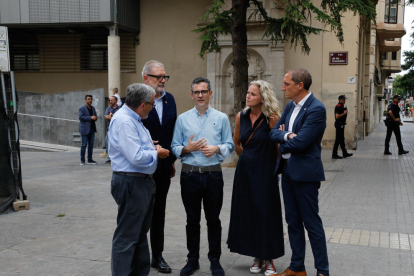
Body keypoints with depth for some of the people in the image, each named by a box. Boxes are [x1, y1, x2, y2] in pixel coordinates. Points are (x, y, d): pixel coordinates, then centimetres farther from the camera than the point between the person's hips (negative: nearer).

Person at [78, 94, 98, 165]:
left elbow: (95, 116, 22)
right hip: (85, 129, -6)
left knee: (91, 145, 8)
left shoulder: (93, 108, 16)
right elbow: (81, 117, -16)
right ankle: (82, 160, 5)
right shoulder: (82, 108, -5)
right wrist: (90, 117, -20)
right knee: (84, 145, -3)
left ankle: (90, 159, 15)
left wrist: (95, 118, -2)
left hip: (92, 129, 7)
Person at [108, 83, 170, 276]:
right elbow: (136, 157, -26)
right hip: (131, 184, -11)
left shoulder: (133, 119, 13)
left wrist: (153, 149, 5)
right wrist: (156, 154, -10)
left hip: (143, 182, 11)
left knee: (140, 232, 20)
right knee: (127, 236, -1)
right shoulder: (124, 121, -20)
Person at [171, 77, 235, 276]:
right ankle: (192, 260, 22)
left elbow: (229, 145, 3)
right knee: (192, 220, 10)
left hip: (213, 175, 0)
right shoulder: (183, 119, 5)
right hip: (190, 175, 1)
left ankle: (215, 260, 21)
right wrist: (187, 149, -16)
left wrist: (216, 149, -16)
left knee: (213, 220, 8)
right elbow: (175, 147, 3)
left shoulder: (221, 118, 4)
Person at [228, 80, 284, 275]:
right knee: (248, 213, 8)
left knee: (266, 213, 1)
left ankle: (268, 259, 15)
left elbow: (278, 145, -7)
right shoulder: (241, 117, 3)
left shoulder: (271, 118, -11)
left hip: (264, 172, -4)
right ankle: (257, 257, 22)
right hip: (245, 171, 4)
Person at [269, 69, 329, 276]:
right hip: (287, 171, 8)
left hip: (305, 173, -8)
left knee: (312, 223, 2)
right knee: (293, 222, 15)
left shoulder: (316, 109, -17)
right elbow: (274, 132, 6)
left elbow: (299, 143, -23)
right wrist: (287, 136, -14)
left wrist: (282, 140, -4)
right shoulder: (290, 106, 9)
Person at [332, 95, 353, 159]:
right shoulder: (338, 107, -15)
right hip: (339, 124, -10)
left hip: (341, 124, 10)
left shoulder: (342, 106, 17)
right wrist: (344, 113, -16)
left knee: (342, 139, 14)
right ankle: (334, 155, -4)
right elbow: (337, 116, -23)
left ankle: (345, 154, 20)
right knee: (338, 139, -8)